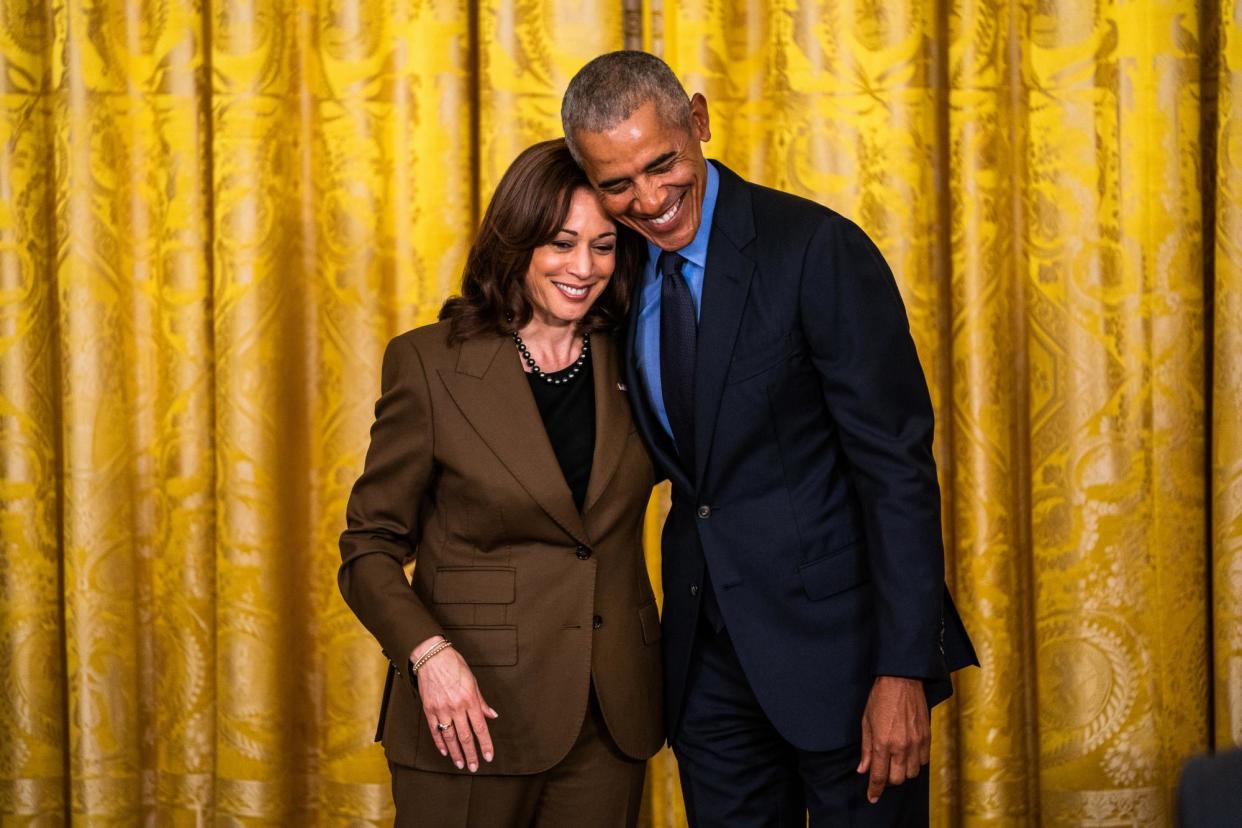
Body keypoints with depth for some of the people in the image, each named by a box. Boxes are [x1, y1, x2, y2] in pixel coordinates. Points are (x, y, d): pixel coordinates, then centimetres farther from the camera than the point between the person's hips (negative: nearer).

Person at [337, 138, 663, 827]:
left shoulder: (632, 363, 6)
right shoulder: (431, 363, -3)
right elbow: (369, 547, -3)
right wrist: (429, 653, -16)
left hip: (610, 719, 3)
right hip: (473, 717, -3)